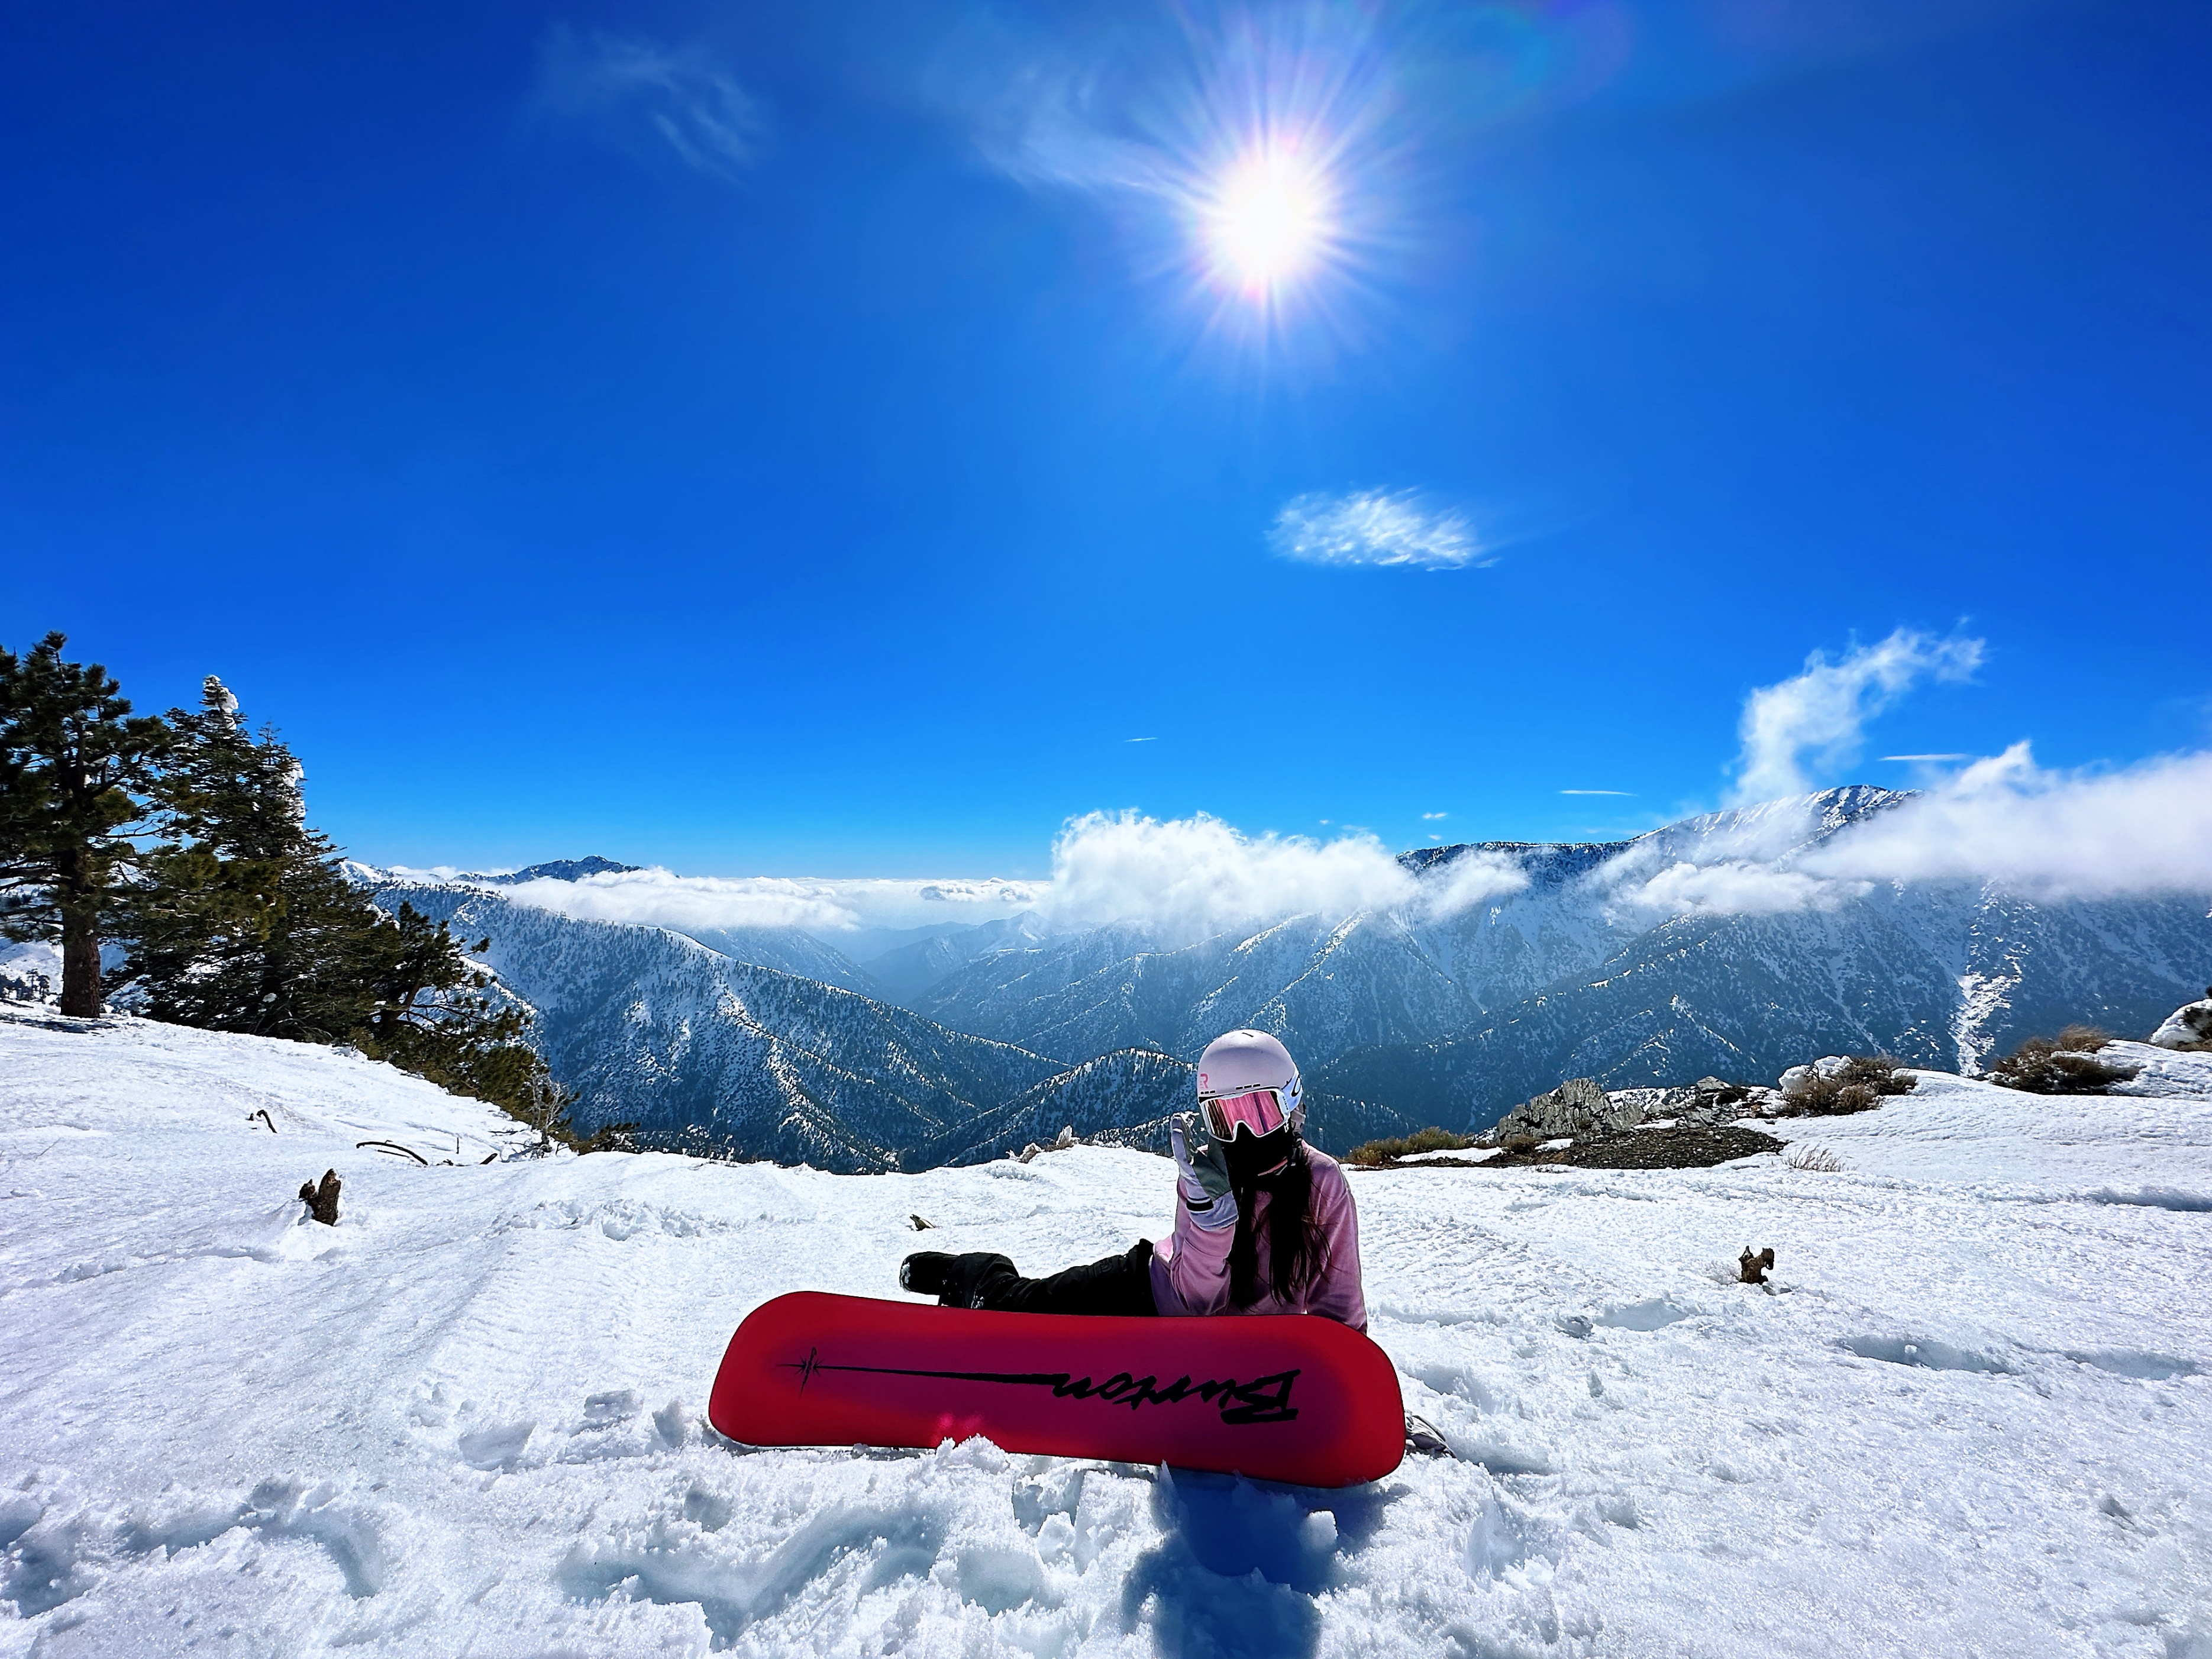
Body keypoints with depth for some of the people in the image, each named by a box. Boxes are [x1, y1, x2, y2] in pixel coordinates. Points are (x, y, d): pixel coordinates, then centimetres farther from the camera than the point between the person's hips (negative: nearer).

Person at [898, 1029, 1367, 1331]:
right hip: (1145, 1295, 0)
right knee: (1015, 1306, 8)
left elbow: (1338, 1301, -14)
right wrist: (1210, 1203, -41)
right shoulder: (1208, 1172, -21)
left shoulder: (1323, 1182, -23)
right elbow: (1195, 1295, -28)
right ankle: (972, 1271, 45)